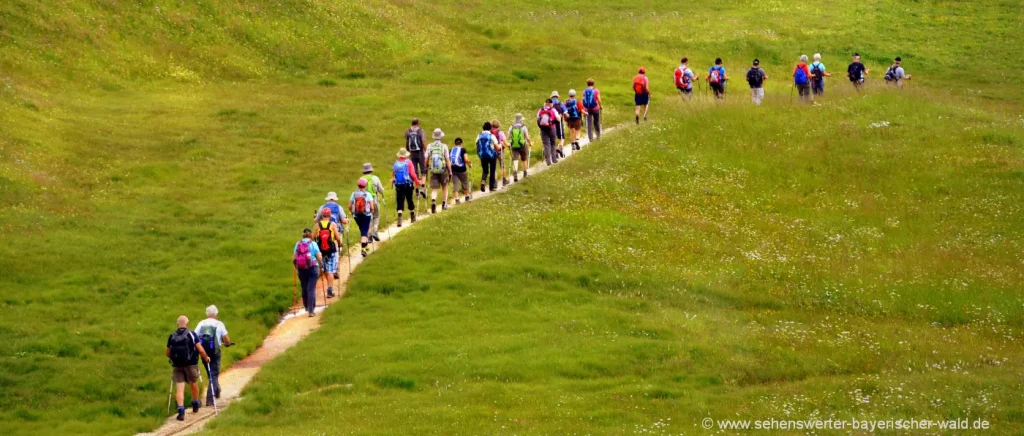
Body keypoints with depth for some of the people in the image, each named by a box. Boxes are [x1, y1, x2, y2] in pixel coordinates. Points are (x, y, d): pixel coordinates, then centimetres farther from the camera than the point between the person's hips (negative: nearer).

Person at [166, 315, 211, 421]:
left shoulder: (172, 337, 3)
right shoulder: (192, 334, -6)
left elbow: (167, 353, 11)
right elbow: (201, 350, -12)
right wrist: (206, 358, 7)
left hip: (177, 365, 1)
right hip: (191, 364, -1)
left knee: (179, 388, -2)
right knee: (194, 384, 22)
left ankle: (181, 411, -17)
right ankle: (195, 405, 40)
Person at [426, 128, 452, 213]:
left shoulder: (430, 146, -2)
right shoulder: (444, 146, -8)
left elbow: (426, 159, 1)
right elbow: (447, 160, -8)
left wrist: (427, 167, 21)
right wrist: (450, 172, -1)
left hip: (433, 171, 1)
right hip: (443, 170, -1)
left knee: (434, 189, 2)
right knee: (445, 187, 21)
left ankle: (433, 201, -24)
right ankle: (444, 204, 22)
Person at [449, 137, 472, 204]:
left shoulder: (451, 150, 6)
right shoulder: (463, 149, -7)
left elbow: (448, 160, 4)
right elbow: (466, 159, -16)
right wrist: (470, 164, 4)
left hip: (453, 169, 3)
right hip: (461, 169, -3)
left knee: (455, 184, 5)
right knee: (465, 183, 17)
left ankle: (457, 199, -2)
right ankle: (467, 196, 34)